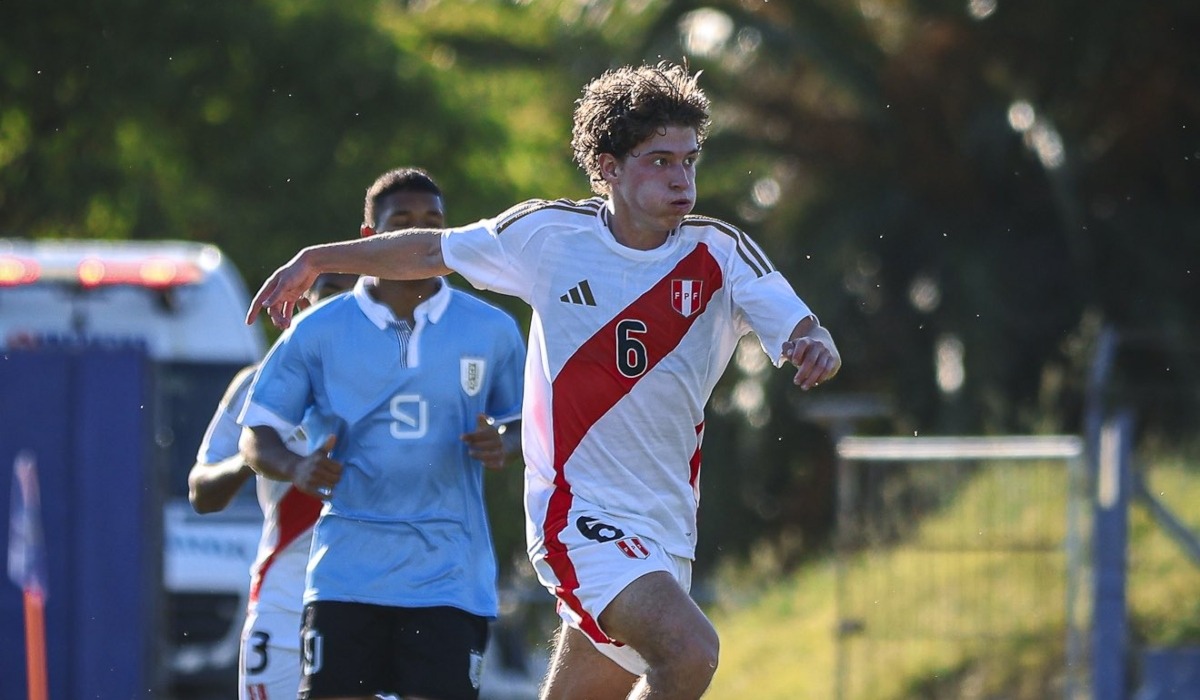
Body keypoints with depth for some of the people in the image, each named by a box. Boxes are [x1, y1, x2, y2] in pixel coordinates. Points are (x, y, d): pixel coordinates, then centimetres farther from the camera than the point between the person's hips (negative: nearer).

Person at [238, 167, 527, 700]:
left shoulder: (493, 331, 7)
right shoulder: (318, 331, 4)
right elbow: (257, 434, 9)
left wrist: (502, 447, -7)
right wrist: (296, 468, -13)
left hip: (450, 576, 0)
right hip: (346, 571, 0)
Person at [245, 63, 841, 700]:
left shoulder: (720, 254, -1)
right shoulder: (549, 234, -2)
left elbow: (806, 337, -7)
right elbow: (435, 250, 13)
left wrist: (816, 348, -31)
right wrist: (316, 260, 19)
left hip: (665, 528, 4)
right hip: (578, 515, -4)